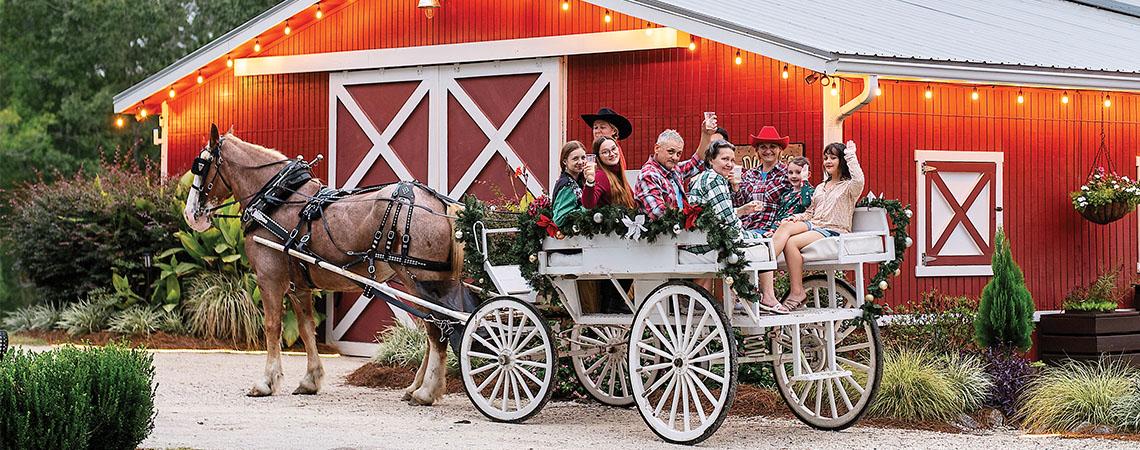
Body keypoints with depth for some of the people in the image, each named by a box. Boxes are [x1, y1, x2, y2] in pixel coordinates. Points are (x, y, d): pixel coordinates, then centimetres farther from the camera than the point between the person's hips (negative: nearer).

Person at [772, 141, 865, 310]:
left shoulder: (849, 187, 6)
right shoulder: (820, 187, 29)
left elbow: (859, 180, -19)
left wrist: (851, 156, -10)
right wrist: (796, 218, 3)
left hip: (834, 232, -6)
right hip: (813, 226, 6)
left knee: (791, 242, -29)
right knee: (787, 225, -28)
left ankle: (797, 293, -24)